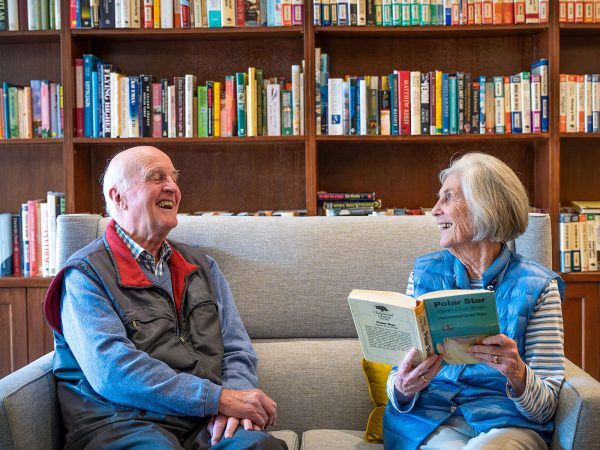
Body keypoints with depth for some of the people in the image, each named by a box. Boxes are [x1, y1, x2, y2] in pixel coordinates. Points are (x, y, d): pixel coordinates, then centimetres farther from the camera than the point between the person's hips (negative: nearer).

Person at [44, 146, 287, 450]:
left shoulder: (202, 266, 20)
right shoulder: (85, 274, 1)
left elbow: (237, 350, 15)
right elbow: (112, 368, -13)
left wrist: (233, 402, -9)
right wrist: (218, 398, -18)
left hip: (204, 424, 5)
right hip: (121, 423, -4)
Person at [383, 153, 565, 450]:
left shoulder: (536, 286, -1)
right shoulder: (424, 273, 8)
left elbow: (544, 407, -2)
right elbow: (399, 374, 8)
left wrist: (518, 375, -24)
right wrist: (402, 389, -16)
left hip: (507, 422, -1)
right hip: (428, 413, 1)